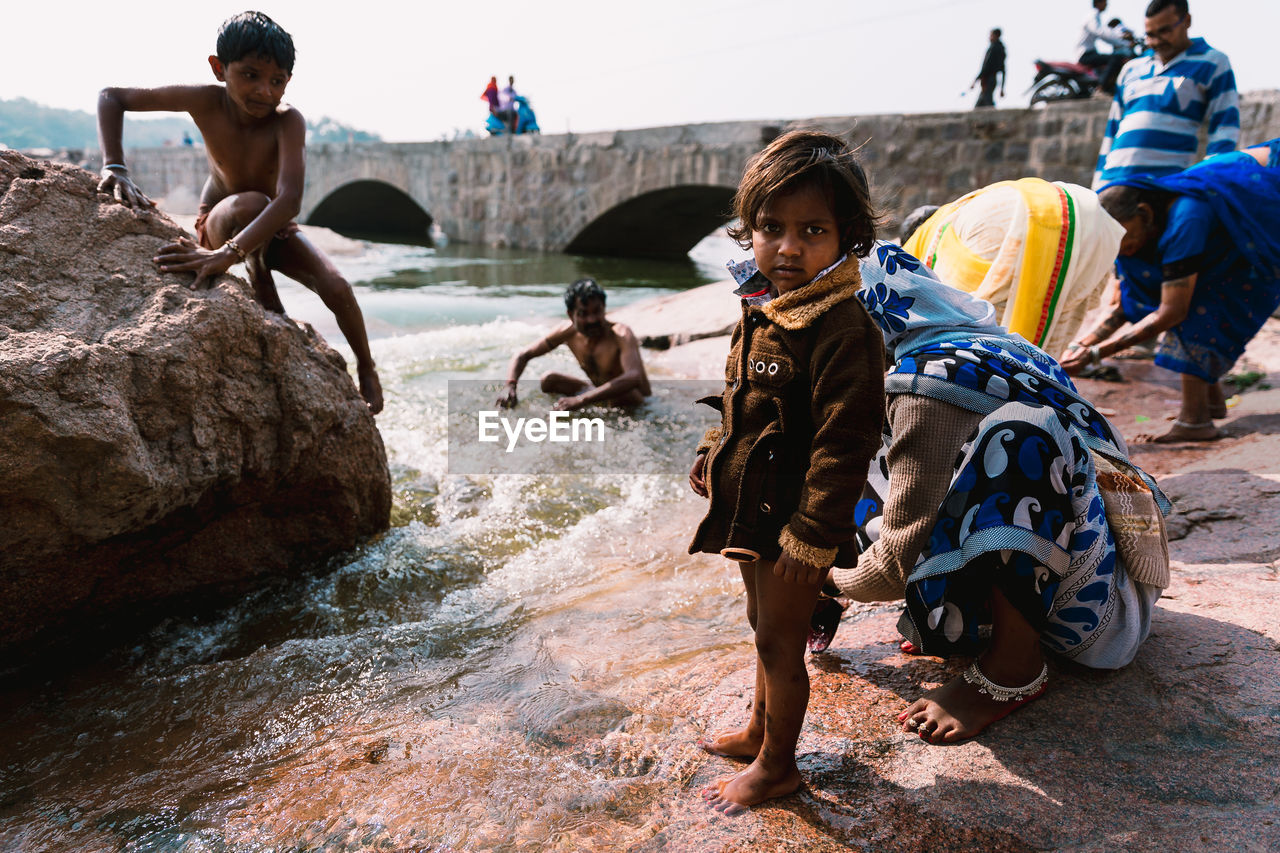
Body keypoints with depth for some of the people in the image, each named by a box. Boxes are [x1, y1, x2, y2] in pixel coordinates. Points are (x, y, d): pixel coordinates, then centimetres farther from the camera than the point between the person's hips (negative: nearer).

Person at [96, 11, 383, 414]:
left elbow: (290, 200, -44)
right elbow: (111, 97, -14)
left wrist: (229, 253, -57)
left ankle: (367, 370, 3)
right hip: (217, 224, 0)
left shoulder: (288, 120, -30)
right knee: (252, 203, -36)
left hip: (274, 230, 0)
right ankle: (264, 293, -14)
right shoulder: (206, 102, -23)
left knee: (337, 288, -23)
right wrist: (114, 167, -31)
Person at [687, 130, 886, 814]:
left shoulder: (842, 330, -24)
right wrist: (712, 451, 12)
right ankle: (759, 730, 47)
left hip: (795, 518, -9)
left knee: (780, 641, 9)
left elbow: (843, 446, -26)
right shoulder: (760, 309, 4)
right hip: (751, 507, 9)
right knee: (765, 628, 25)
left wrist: (810, 537, -24)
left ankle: (776, 765, 31)